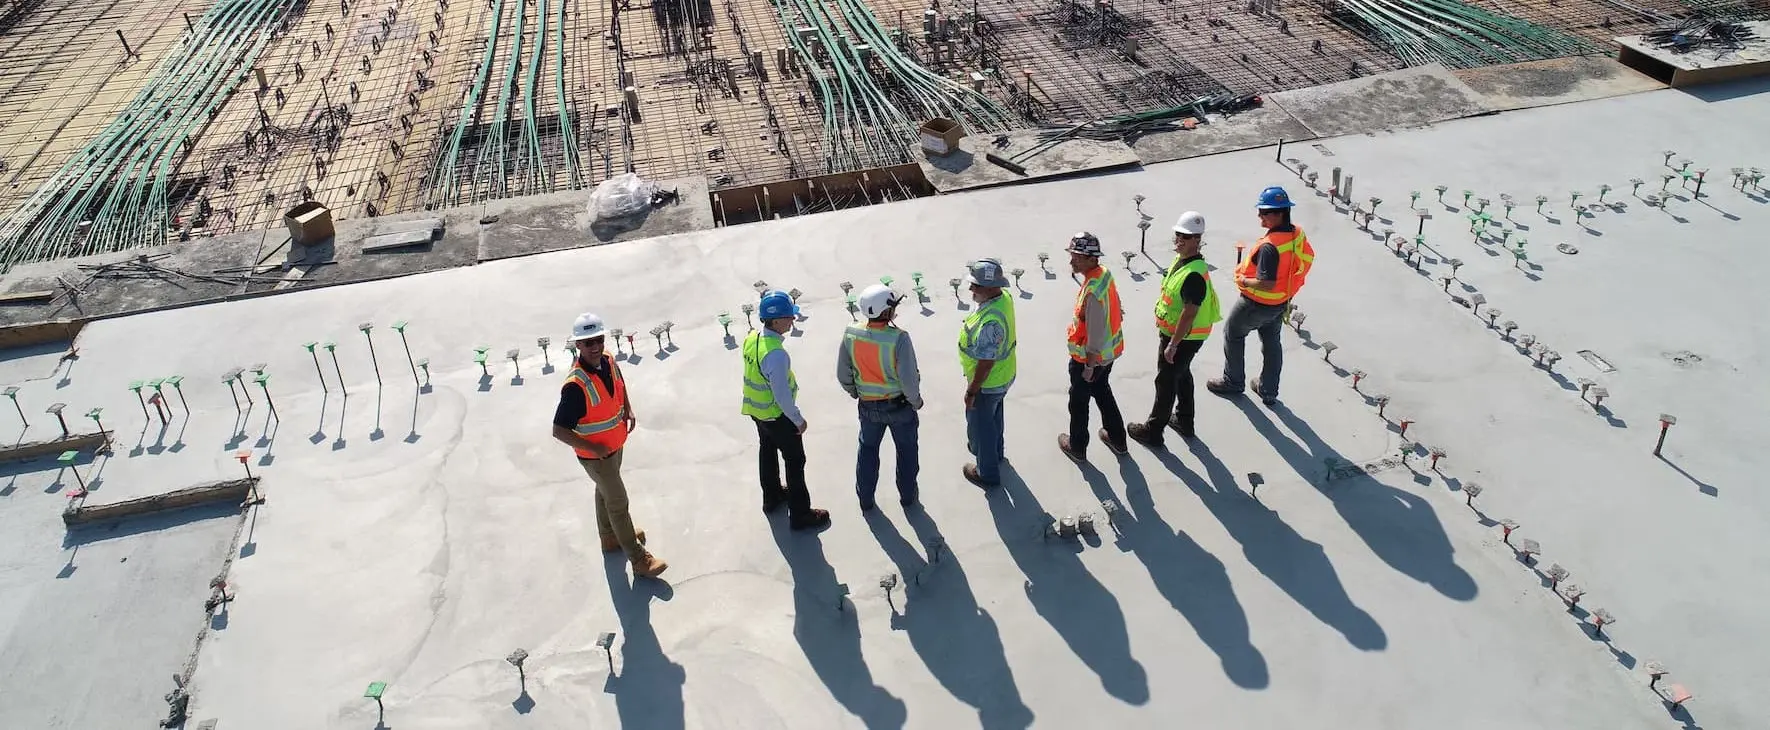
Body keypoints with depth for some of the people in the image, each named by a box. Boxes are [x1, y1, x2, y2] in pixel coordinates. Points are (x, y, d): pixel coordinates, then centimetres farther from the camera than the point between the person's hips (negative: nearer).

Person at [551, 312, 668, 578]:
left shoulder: (608, 361, -12)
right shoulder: (576, 385, -36)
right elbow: (559, 431, -32)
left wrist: (628, 410, 0)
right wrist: (593, 448, -27)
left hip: (615, 445, 7)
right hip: (595, 455, -7)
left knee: (606, 491, 28)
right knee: (618, 502, 5)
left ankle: (610, 537, 51)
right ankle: (639, 559, 19)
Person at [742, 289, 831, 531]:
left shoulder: (751, 338, -8)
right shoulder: (775, 354, -35)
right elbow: (781, 394, -29)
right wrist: (798, 420, -16)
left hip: (756, 409, 8)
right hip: (777, 415, -8)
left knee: (767, 452, 27)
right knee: (795, 461, 8)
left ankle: (772, 497, 48)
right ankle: (800, 515, 19)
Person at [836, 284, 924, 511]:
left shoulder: (850, 335, -16)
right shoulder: (898, 338, -29)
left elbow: (843, 375, -4)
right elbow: (909, 380, -25)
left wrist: (854, 392, 15)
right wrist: (916, 401, -5)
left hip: (868, 406, 3)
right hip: (899, 404, -3)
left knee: (868, 449, 25)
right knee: (906, 449, 22)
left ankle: (865, 499, 37)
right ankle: (907, 496, 38)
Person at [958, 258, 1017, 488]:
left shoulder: (990, 322, -40)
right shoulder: (1004, 297, -11)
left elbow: (985, 364, -31)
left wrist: (971, 392, -18)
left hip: (987, 383, -9)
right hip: (1004, 376, 9)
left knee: (980, 425, 15)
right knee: (994, 416, 32)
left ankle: (987, 473, 34)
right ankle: (996, 451, 57)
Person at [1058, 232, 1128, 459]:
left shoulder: (1092, 292, -35)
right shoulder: (1105, 273, -6)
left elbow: (1095, 334, -28)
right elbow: (1116, 310, 8)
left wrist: (1089, 367, -18)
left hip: (1089, 357, -9)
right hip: (1109, 352, 9)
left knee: (1078, 401, 14)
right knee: (1102, 392, 28)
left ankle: (1077, 447, 33)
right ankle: (1116, 438, 44)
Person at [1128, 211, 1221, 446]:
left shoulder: (1194, 274, -32)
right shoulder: (1182, 258, 0)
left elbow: (1189, 314, -30)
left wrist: (1172, 345, -24)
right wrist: (1162, 322, 22)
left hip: (1183, 338, -10)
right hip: (1174, 331, 10)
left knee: (1166, 382, 4)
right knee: (1182, 375, 24)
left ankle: (1153, 430, 19)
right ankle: (1184, 421, 43)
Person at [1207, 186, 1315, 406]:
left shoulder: (1270, 246, -35)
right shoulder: (1298, 234, -9)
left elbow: (1266, 284, -35)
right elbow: (1308, 258, 9)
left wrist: (1244, 281, -18)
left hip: (1258, 303, -8)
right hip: (1282, 303, 8)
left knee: (1233, 334, 17)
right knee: (1271, 343, 22)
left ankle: (1233, 382, 30)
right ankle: (1269, 391, 35)